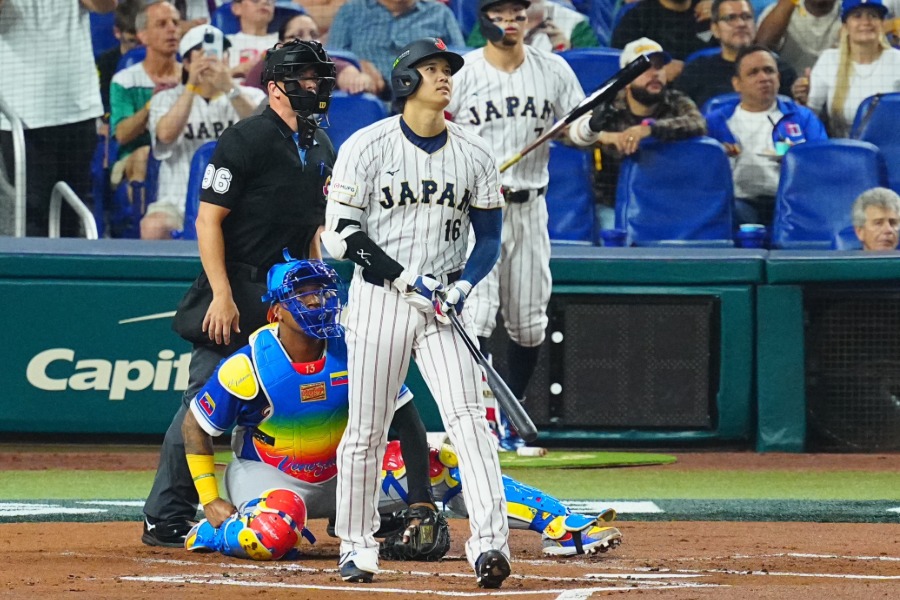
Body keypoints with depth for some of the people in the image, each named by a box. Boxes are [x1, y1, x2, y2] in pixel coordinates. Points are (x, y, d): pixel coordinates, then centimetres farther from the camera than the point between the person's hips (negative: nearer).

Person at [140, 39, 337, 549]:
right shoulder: (247, 140, -11)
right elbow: (208, 220, -13)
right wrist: (222, 295, -20)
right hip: (238, 292, -8)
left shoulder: (322, 148, 13)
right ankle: (166, 520, -4)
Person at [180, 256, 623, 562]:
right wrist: (210, 502, -13)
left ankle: (562, 528, -15)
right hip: (266, 475, -4)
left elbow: (407, 424, -9)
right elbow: (196, 427, -10)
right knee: (276, 534, -41)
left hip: (341, 474, 4)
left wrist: (421, 500, -15)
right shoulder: (247, 368, -22)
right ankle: (205, 534, -8)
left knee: (445, 468, -10)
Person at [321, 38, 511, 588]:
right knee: (367, 430, 2)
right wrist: (408, 279, -16)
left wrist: (462, 286, -10)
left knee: (469, 417, -13)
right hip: (379, 295, -2)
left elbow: (489, 239, 9)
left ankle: (490, 542, -21)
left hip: (444, 299, 2)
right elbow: (341, 235, -8)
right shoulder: (367, 147, -4)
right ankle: (357, 546, 17)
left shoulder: (474, 154, 5)